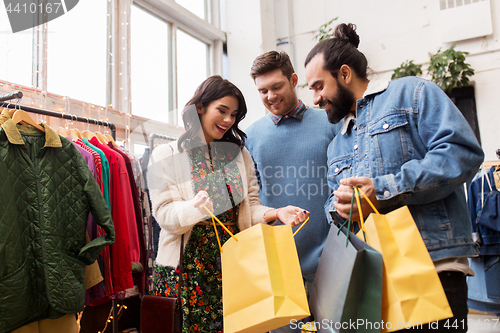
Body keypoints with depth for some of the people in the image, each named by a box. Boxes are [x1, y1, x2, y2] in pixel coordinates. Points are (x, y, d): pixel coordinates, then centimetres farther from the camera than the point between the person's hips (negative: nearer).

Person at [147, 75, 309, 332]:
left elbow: (250, 207, 7)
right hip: (186, 267, -2)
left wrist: (277, 213, -13)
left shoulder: (239, 154, 12)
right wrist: (194, 208, -29)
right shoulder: (165, 156, 0)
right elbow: (164, 214, -9)